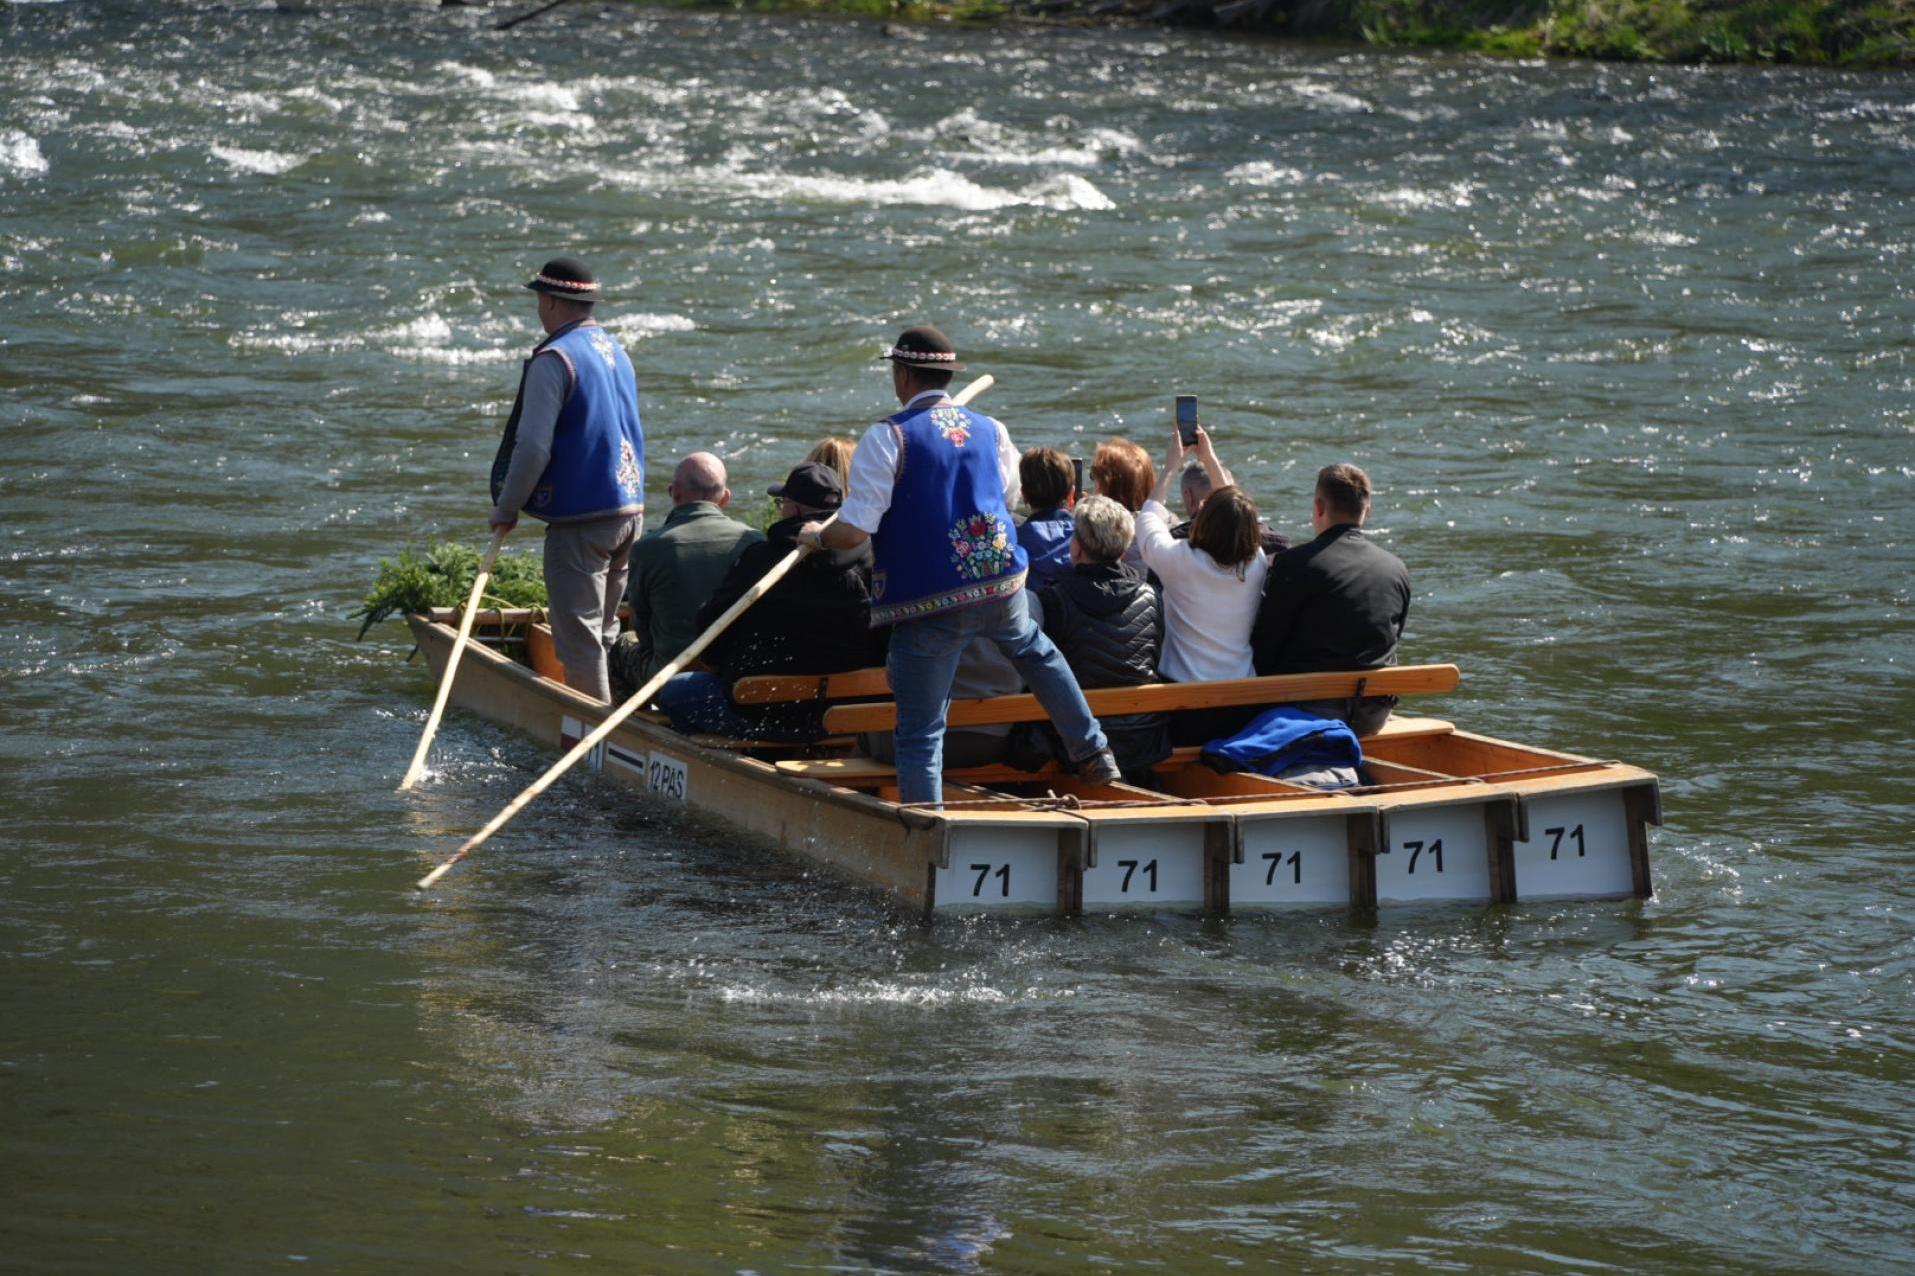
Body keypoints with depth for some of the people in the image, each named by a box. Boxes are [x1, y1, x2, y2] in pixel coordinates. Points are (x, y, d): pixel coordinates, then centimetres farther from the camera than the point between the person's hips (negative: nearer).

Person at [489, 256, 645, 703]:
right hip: (630, 509, 9)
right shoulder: (615, 351, 14)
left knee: (578, 637, -4)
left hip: (580, 518, -9)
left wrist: (507, 508, -6)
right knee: (603, 629, 17)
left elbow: (534, 446, -18)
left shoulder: (554, 359, -14)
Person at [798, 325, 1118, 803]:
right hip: (1002, 586, 6)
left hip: (929, 608, -6)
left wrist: (817, 535, 6)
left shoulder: (887, 438, -11)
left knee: (920, 731, 1)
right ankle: (1092, 753, 45)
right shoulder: (990, 430, 8)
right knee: (1034, 650, 37)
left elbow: (854, 532, -15)